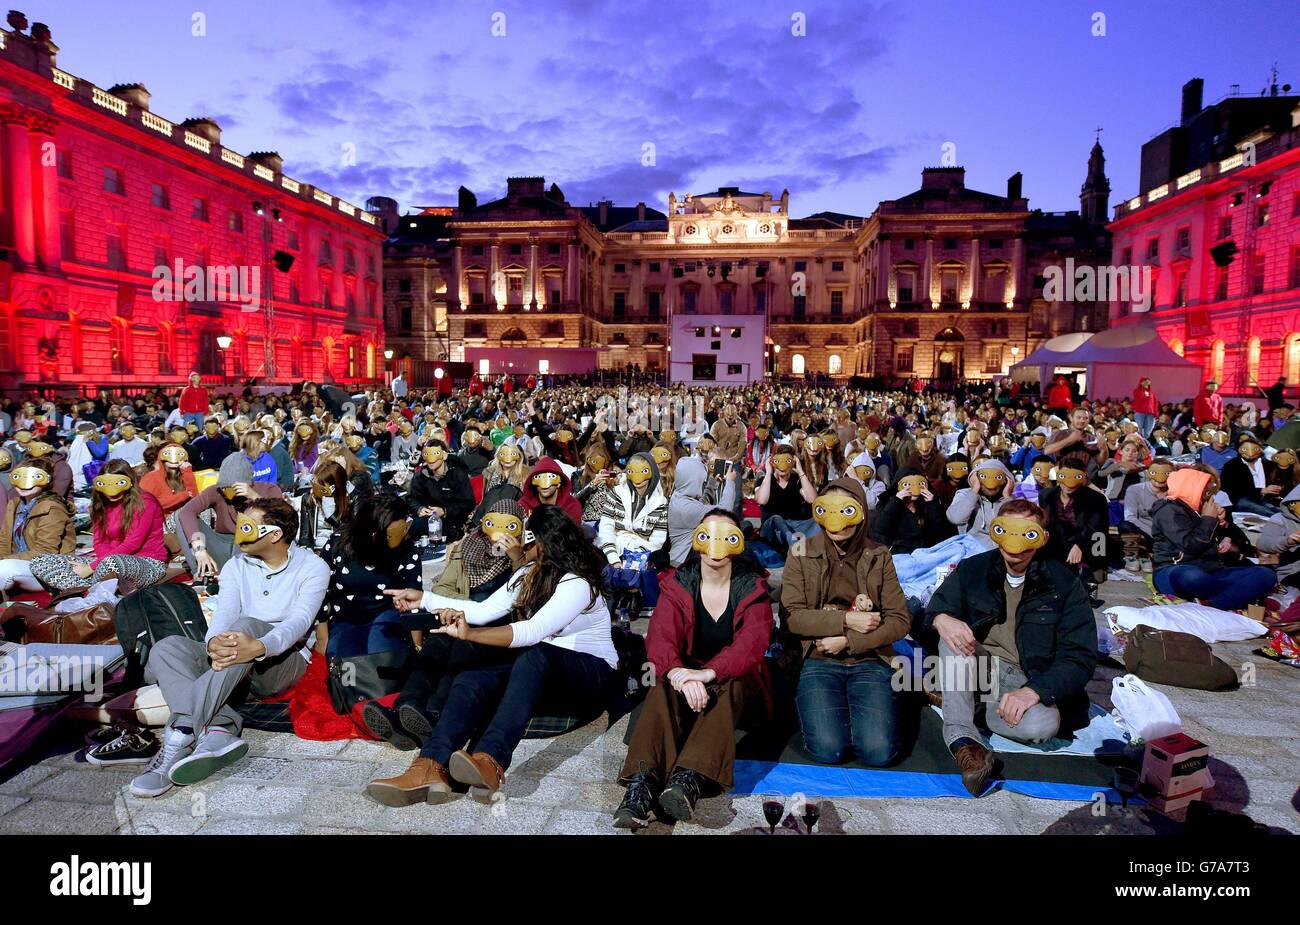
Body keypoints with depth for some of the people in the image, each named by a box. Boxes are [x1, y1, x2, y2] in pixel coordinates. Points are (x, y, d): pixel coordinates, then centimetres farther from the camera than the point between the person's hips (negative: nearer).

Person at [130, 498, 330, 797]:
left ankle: (180, 736, -40)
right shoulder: (235, 567, 11)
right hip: (232, 662, 5)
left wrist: (259, 647, -41)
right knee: (166, 648, -20)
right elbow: (224, 613, -6)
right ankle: (218, 731, -40)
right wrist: (214, 643, -32)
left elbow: (299, 621, -19)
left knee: (247, 626, -35)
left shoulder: (312, 567, -3)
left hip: (283, 661, -5)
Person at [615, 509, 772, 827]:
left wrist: (708, 672, -41)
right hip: (685, 673, 1)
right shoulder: (677, 585, -2)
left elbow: (752, 643, -21)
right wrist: (680, 674, -42)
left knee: (730, 686, -36)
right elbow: (661, 637, -18)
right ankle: (642, 781, -49)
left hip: (735, 681, -1)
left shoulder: (752, 588, -4)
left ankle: (689, 779, -54)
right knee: (663, 686, -33)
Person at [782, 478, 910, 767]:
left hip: (869, 661, 1)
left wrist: (848, 641, -12)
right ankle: (819, 709, 10)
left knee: (878, 752, -20)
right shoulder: (801, 554, 0)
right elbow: (792, 616, -8)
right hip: (819, 661, -1)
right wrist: (846, 620, -16)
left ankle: (859, 711, 12)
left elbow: (899, 621, 0)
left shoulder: (879, 557, 5)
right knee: (828, 749, -23)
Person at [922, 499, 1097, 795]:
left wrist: (1034, 690, -27)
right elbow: (930, 613, 1)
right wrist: (940, 619, -27)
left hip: (1028, 682, -2)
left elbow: (1081, 658, -10)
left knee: (1041, 725, -35)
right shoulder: (972, 570, 1)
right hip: (975, 667, 2)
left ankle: (977, 707, -7)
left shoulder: (1063, 584, -5)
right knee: (953, 633, -29)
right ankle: (961, 738, -33)